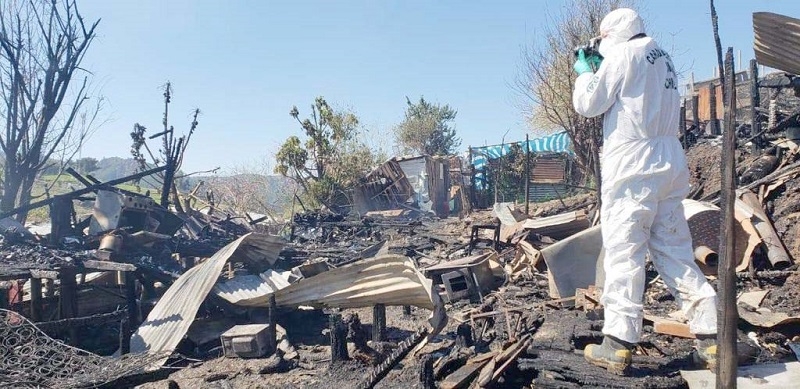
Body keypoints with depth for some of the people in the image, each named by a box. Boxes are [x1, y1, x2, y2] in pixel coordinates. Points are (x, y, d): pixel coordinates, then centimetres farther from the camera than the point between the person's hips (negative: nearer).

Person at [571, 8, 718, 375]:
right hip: (669, 164, 8)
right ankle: (711, 337, 8)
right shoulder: (663, 58, 22)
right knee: (675, 251, 9)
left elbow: (588, 104, -3)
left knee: (623, 251, -8)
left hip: (632, 165, -8)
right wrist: (599, 71, 24)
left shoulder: (623, 54, -3)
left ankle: (617, 345, -6)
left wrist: (585, 72, 14)